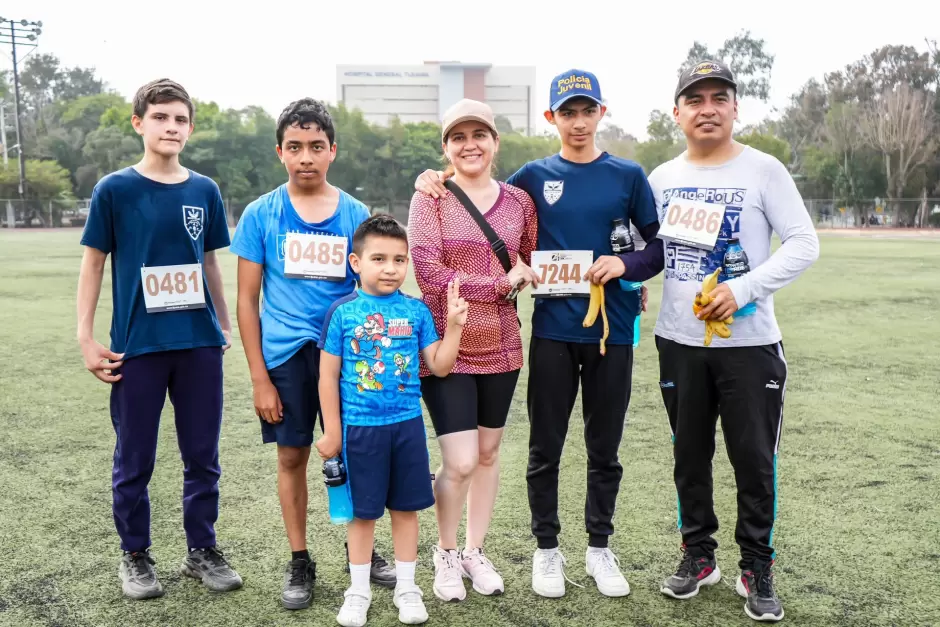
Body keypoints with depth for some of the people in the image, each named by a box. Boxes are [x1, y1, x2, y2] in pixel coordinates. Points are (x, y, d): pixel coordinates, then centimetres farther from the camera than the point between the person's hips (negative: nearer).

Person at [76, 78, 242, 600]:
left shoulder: (204, 191, 5)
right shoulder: (114, 189, -3)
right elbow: (92, 264, 0)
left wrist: (224, 325, 15)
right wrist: (86, 339, -6)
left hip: (200, 345, 3)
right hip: (137, 346, -2)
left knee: (203, 456, 10)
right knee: (134, 460, 9)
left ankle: (202, 550, 26)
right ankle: (135, 556, 27)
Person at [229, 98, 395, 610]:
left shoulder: (356, 215, 1)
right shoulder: (261, 214, -2)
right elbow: (247, 300, -1)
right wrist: (259, 378, -5)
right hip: (286, 356, -1)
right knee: (292, 457, 9)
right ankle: (299, 562, 26)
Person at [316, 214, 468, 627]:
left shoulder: (416, 311, 0)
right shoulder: (342, 312, -6)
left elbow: (439, 367, 3)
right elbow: (328, 375, -2)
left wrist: (454, 326, -10)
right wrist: (332, 432, -2)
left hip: (407, 424, 2)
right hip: (359, 426, -2)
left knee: (405, 507, 12)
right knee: (363, 512, 10)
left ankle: (406, 588, 29)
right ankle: (358, 591, 28)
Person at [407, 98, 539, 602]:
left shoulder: (519, 201, 5)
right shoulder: (430, 197, -6)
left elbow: (532, 268, 14)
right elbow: (429, 275, -15)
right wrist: (502, 282, -12)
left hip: (500, 348, 4)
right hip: (446, 347, -4)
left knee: (489, 451, 14)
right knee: (460, 462, -6)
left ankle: (475, 552, 33)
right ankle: (445, 554, 22)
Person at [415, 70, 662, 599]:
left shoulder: (628, 176, 3)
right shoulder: (535, 176, 4)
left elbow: (660, 245, 5)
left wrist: (626, 264, -15)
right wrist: (436, 181, -3)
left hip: (612, 331, 0)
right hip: (553, 331, 0)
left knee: (605, 449, 11)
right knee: (545, 448, 8)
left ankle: (600, 549, 29)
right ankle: (547, 549, 26)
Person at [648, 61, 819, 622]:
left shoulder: (763, 170, -5)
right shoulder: (662, 178, 6)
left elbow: (805, 245, -10)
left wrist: (743, 289, -21)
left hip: (750, 344, -3)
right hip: (679, 343, 4)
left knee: (754, 459, 4)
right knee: (690, 456, 13)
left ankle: (758, 569, 22)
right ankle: (699, 555, 31)